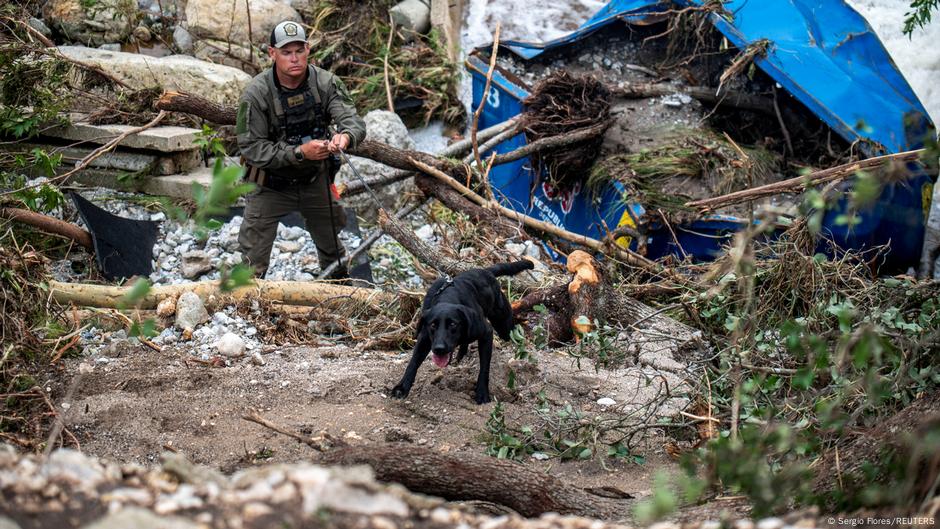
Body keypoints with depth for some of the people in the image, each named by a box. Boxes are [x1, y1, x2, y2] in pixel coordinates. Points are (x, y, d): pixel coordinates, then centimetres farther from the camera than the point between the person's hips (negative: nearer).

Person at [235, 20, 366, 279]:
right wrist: (300, 152, -36)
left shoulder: (326, 83, -15)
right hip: (272, 184, -3)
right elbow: (251, 148, -24)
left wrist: (345, 136, -50)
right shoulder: (256, 93, -23)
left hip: (316, 180, 3)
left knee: (333, 250, 22)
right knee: (253, 261, -2)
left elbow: (353, 119, -24)